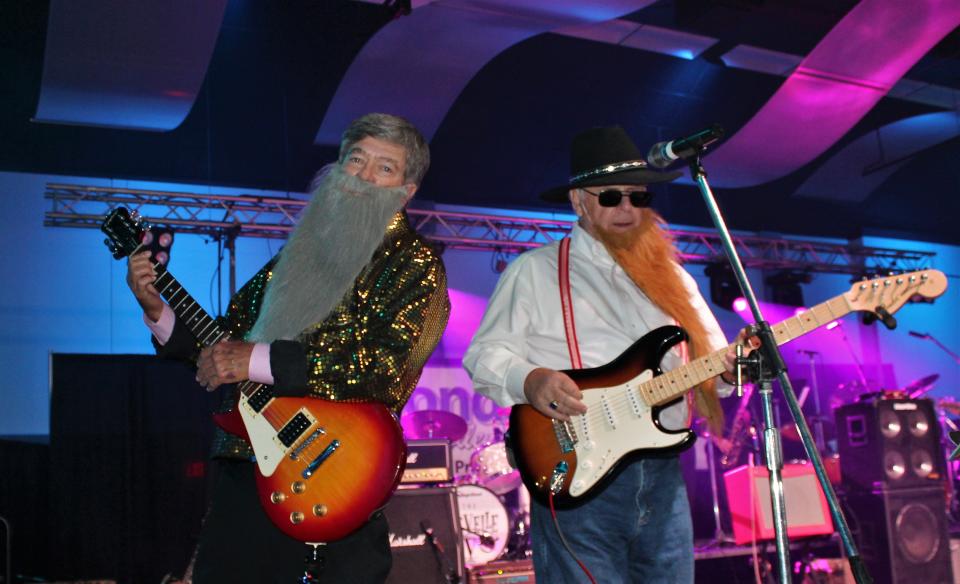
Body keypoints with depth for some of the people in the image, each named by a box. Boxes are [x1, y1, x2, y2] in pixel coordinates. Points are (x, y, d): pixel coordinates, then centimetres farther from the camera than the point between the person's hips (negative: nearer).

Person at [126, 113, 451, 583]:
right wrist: (158, 312, 4)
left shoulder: (413, 263, -4)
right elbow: (225, 341, 21)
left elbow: (389, 366, -20)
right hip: (241, 479, 6)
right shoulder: (295, 255, 16)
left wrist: (258, 361, -20)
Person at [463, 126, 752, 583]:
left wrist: (731, 365, -4)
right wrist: (529, 381, -22)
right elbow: (484, 355, -1)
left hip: (664, 476, 5)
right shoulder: (535, 271, 4)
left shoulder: (670, 276, 19)